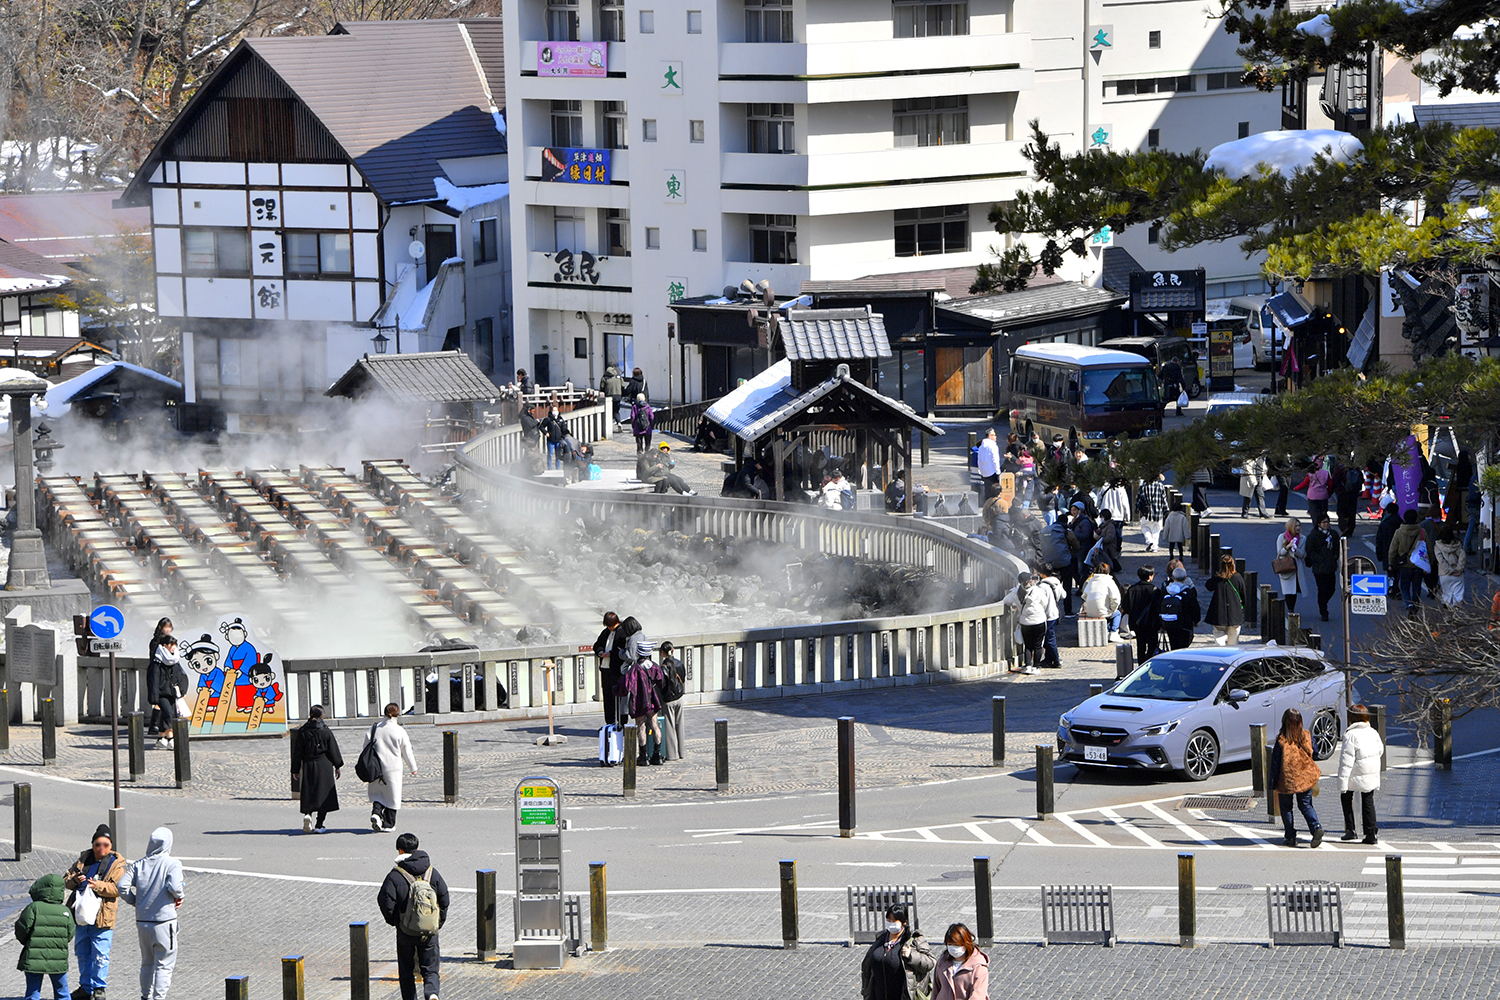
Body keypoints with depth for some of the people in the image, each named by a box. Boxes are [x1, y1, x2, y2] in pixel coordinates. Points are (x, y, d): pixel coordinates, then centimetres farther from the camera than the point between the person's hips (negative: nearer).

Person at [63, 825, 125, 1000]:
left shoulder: (116, 864, -2)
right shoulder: (84, 859, 10)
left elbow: (117, 888, -13)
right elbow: (66, 881, 9)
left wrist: (98, 886, -28)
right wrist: (75, 880, -14)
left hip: (102, 917, -5)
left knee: (100, 954, -4)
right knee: (83, 953, 14)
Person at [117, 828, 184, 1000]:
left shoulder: (139, 865, 5)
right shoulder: (172, 864, -8)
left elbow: (122, 886, -4)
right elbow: (174, 886, -23)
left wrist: (136, 902, 11)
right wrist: (179, 896, -1)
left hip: (142, 921, 5)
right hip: (164, 920, -5)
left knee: (147, 963, 20)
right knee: (164, 964, 1)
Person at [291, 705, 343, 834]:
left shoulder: (302, 731, -1)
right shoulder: (326, 731, -4)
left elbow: (297, 752, 2)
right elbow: (333, 750, 0)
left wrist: (295, 770, 8)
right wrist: (338, 766, 11)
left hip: (308, 766, 1)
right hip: (324, 767, -1)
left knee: (309, 794, 9)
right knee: (323, 795, 4)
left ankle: (307, 814, -19)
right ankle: (319, 825, 2)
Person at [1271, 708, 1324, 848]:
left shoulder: (1281, 741, -16)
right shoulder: (1307, 736, -5)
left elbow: (1275, 763, -10)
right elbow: (1313, 755, 10)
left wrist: (1273, 784, -1)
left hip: (1287, 781, -3)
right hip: (1306, 777, 3)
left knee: (1286, 807, 13)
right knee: (1306, 805, 13)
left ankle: (1291, 836, 12)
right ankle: (1316, 827, -11)